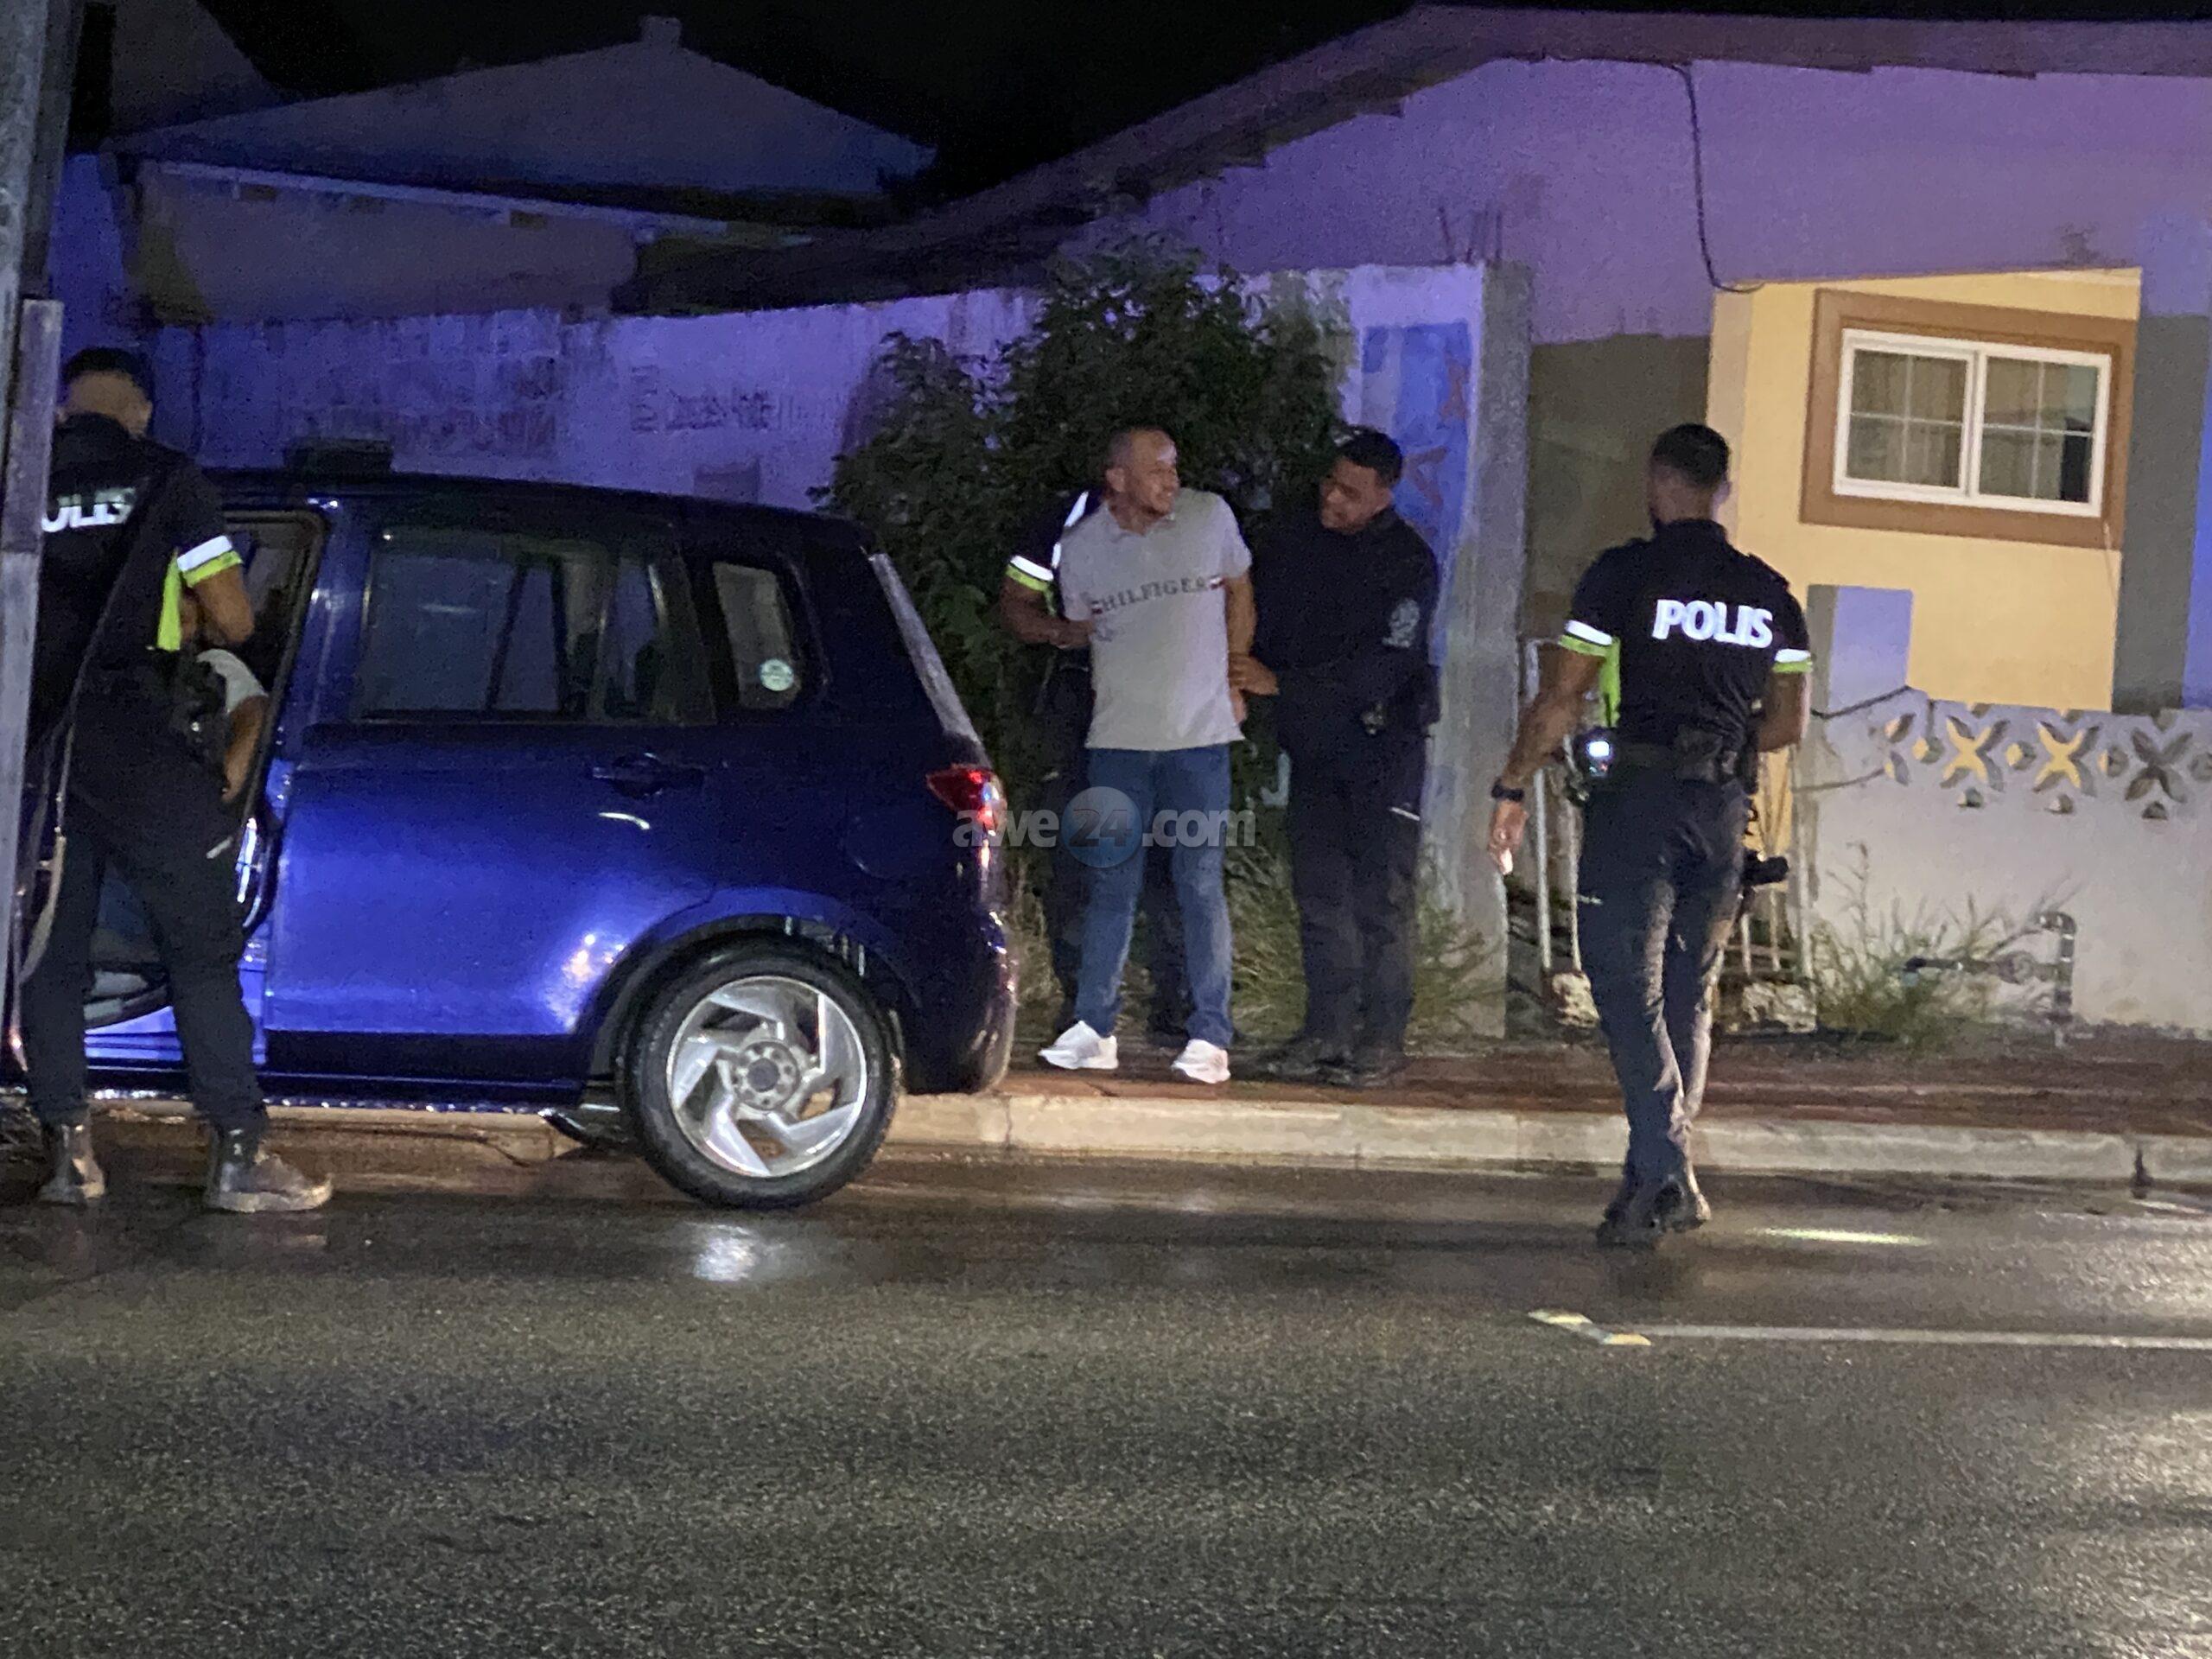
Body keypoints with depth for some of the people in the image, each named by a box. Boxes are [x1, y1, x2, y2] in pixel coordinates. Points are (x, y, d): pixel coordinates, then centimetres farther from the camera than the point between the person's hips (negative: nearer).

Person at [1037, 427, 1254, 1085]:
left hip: (1200, 734, -1)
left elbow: (1239, 591, 15)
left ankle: (1209, 1036, 4)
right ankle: (1093, 1029, 9)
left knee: (1201, 885, -2)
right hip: (1117, 738, 1)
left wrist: (1232, 681, 12)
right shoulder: (1081, 546, 0)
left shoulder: (1210, 517, 0)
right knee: (1111, 884, 2)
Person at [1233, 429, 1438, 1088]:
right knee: (1319, 891, 6)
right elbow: (1254, 620, 12)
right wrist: (1240, 673, -10)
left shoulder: (1409, 563, -12)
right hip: (1313, 743, 5)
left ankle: (1382, 1039, -3)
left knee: (1381, 896, -6)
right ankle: (1327, 1029, 12)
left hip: (1383, 744, -5)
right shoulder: (1293, 542, 5)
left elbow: (1382, 668, -20)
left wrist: (1279, 684, -23)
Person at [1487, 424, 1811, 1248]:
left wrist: (1512, 789, 2)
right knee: (1688, 996, 12)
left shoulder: (1625, 573, -5)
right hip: (1723, 809, 5)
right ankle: (1661, 1177, 14)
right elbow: (1788, 723, 13)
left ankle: (1664, 1172, -18)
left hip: (1639, 799, -5)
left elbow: (1560, 697, -6)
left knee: (1626, 981, -5)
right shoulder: (1770, 593, 10)